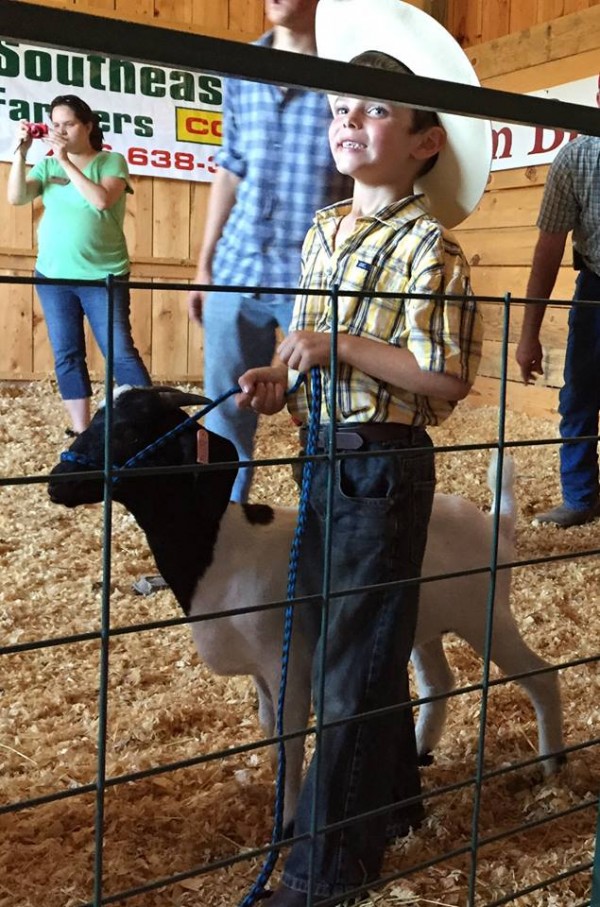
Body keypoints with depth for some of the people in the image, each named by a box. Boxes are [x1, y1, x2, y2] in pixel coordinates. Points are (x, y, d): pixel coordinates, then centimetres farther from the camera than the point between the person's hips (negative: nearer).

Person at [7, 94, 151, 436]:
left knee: (121, 352, -9)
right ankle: (81, 431, 12)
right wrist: (21, 152, -12)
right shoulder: (47, 166, 9)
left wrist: (66, 161, -16)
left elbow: (102, 199, -18)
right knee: (67, 356, 6)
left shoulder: (111, 161, 0)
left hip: (104, 276, -4)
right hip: (53, 276, 4)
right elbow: (17, 197, -3)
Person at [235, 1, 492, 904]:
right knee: (345, 640, 19)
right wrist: (279, 379, 0)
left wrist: (343, 347, -23)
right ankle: (389, 800, 40)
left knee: (355, 659, 2)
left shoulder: (428, 245, -14)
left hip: (384, 465, -8)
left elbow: (445, 381, -18)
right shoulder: (324, 229, 9)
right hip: (325, 456, 8)